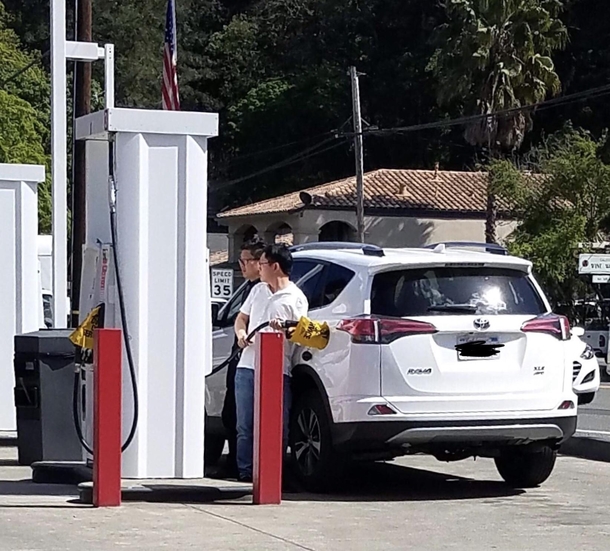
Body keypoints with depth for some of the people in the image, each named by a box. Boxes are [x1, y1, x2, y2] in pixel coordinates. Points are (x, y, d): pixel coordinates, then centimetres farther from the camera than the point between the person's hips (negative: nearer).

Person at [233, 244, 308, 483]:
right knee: (245, 425, 6)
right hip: (247, 366, 5)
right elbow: (242, 317, 25)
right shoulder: (257, 290, 17)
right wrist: (241, 334, 3)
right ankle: (245, 472, 11)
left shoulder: (296, 298, 0)